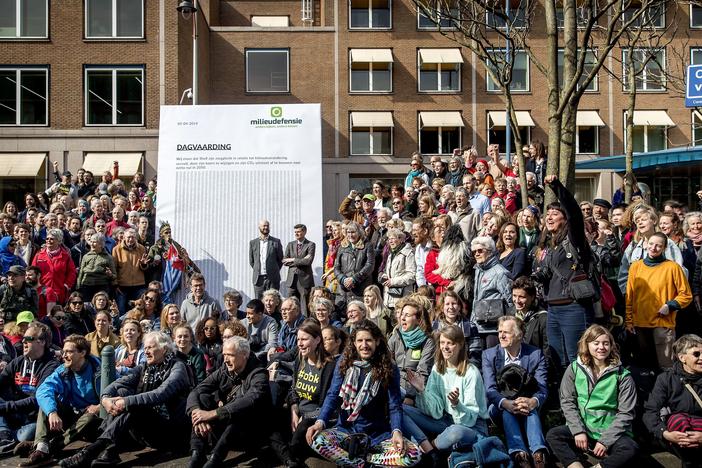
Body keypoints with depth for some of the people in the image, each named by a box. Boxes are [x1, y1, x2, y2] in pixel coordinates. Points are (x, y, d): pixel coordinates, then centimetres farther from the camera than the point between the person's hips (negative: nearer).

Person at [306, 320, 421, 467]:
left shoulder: (389, 369, -5)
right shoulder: (344, 363, 0)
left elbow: (395, 406, -6)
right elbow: (333, 396, -4)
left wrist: (396, 431, -26)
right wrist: (320, 421, -21)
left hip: (378, 434, 0)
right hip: (346, 429, 0)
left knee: (412, 454, -26)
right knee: (317, 440, -30)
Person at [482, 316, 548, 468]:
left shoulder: (536, 354, -1)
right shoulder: (489, 355, -1)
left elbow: (543, 389, -11)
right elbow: (490, 390, -12)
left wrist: (532, 402, -36)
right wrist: (507, 403, -34)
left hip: (526, 406, 0)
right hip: (499, 408, 0)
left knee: (531, 407, -33)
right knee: (505, 408, -33)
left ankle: (539, 453, -48)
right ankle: (519, 453, -46)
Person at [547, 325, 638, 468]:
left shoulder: (622, 376, -2)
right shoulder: (574, 369, 1)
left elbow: (626, 412, -5)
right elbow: (567, 402, 0)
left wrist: (605, 440, -12)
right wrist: (578, 430, -13)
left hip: (610, 431, -1)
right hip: (582, 428, 1)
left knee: (630, 450, -30)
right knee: (553, 435, -23)